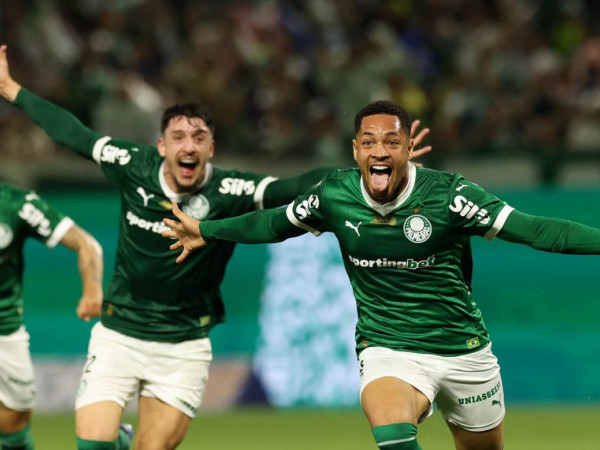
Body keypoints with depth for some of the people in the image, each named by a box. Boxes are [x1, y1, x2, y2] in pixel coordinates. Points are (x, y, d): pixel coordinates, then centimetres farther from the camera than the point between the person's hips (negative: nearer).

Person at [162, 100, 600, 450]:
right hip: (387, 350, -1)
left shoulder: (446, 194, -16)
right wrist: (206, 231, 24)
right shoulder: (334, 195, -7)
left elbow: (535, 230, -18)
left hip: (463, 351, 1)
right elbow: (275, 222, 14)